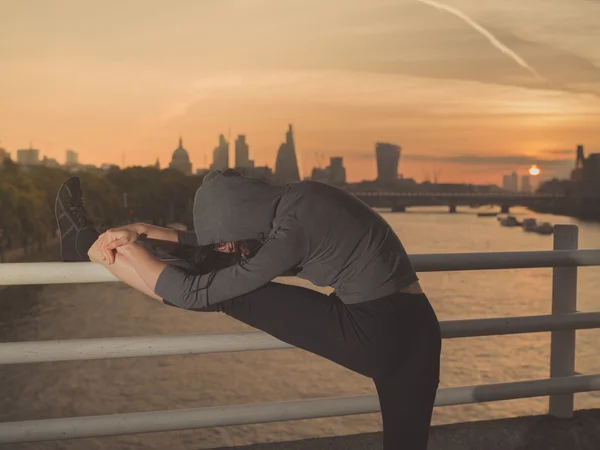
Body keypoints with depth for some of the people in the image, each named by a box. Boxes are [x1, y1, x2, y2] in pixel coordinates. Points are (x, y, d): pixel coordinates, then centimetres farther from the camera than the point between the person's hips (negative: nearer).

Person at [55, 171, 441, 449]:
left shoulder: (291, 231, -18)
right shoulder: (293, 203, 8)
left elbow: (198, 292, -11)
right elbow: (215, 251, 19)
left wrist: (129, 248, 2)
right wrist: (142, 231, 13)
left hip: (374, 333, -8)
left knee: (222, 292, -1)